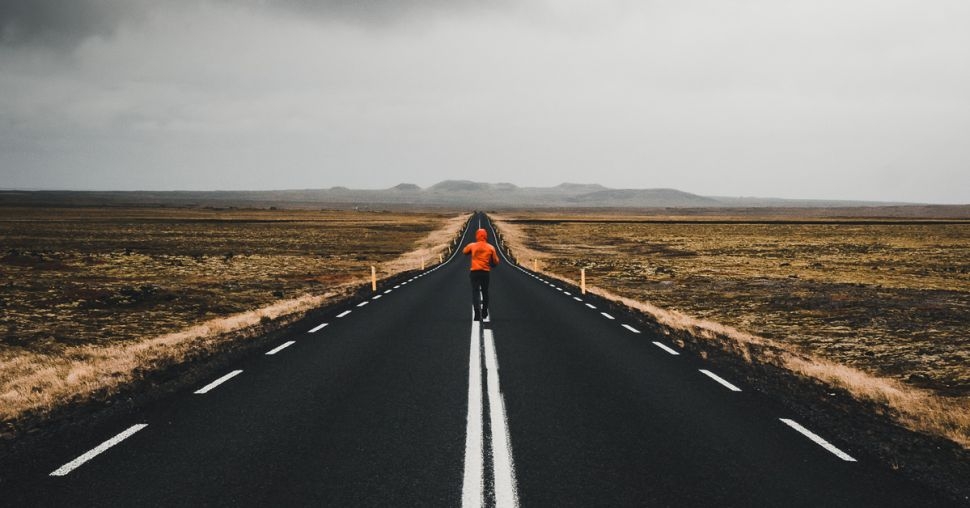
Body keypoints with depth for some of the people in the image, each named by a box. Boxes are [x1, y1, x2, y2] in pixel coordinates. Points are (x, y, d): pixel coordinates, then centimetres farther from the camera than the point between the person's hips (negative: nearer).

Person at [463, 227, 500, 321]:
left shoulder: (472, 246, -1)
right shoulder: (491, 248, -1)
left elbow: (464, 251, 17)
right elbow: (496, 261, 3)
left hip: (474, 272, -1)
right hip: (485, 272, 1)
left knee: (475, 292, -4)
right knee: (485, 292, 17)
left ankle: (477, 312, -22)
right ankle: (484, 312, 25)